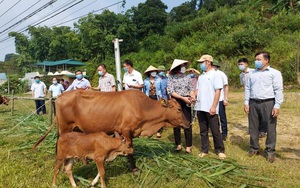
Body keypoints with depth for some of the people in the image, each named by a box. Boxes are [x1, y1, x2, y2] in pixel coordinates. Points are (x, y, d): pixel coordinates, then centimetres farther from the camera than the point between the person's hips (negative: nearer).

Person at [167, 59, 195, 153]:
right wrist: (183, 98, -18)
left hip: (186, 102, 1)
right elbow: (171, 91, -11)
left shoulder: (187, 77, 5)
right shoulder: (171, 77, -4)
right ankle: (178, 145, 21)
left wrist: (192, 96, -15)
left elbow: (191, 89, 7)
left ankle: (188, 146, 9)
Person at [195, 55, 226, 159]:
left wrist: (213, 107, -17)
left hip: (210, 108, -6)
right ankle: (204, 150, 21)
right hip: (200, 108, 6)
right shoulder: (201, 76, 15)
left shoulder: (215, 75, -5)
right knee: (203, 131, 12)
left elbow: (218, 91, -11)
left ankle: (220, 150, 16)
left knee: (215, 131, 3)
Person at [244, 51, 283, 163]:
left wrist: (277, 106, -13)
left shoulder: (274, 73, 0)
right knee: (253, 127, 10)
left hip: (268, 103, -4)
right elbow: (247, 88, 14)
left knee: (270, 128, 1)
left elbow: (278, 90, -6)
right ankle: (254, 148, 23)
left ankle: (270, 151, 14)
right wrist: (246, 103, 6)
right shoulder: (252, 74, 15)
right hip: (253, 103, 5)